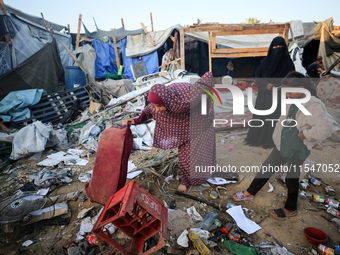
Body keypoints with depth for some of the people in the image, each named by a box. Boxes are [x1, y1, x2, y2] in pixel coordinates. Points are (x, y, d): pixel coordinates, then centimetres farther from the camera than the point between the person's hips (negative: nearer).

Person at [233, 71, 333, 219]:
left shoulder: (314, 106, -24)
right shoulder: (293, 102, 1)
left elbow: (325, 127, -37)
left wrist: (305, 134, -27)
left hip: (297, 151, -8)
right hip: (282, 146, 8)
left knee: (292, 179, 11)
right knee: (266, 168, 18)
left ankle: (290, 210, 36)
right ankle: (250, 193, 37)